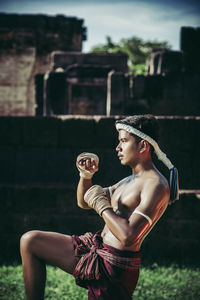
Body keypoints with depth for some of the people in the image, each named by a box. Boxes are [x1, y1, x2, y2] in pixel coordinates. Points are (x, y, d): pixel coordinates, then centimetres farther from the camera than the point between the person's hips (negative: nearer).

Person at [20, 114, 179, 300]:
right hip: (96, 247, 10)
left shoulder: (156, 185, -16)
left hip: (113, 264, -9)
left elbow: (128, 236, -28)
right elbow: (84, 203, 21)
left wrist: (101, 204, -16)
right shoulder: (130, 180, 15)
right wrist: (86, 175, 2)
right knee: (29, 241, 3)